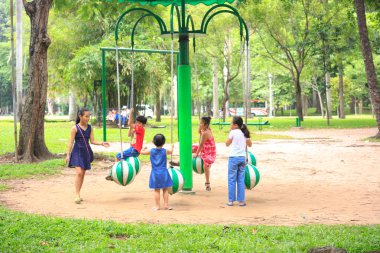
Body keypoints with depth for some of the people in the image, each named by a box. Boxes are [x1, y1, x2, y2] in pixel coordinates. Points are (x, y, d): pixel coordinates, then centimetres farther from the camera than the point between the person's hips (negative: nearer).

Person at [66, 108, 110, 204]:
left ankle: (78, 194, 19)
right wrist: (68, 154, -8)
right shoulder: (75, 128, -6)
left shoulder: (90, 128, 7)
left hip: (86, 152, 5)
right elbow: (70, 142, -5)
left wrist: (102, 143, -8)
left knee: (83, 174, 9)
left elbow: (92, 141, 7)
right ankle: (77, 195, -16)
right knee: (79, 172, -17)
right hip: (77, 152, -5)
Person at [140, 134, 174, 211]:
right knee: (165, 190, 8)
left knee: (156, 190, 5)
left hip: (155, 173, 1)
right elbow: (171, 151, 17)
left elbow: (142, 152, 8)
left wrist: (144, 148, 29)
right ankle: (166, 205, 10)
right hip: (163, 173, -1)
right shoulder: (165, 151, -5)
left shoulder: (151, 151, -4)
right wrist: (171, 146, 37)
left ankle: (157, 206, 9)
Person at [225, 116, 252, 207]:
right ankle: (241, 201, 7)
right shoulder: (245, 133, 7)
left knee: (232, 180, 3)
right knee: (241, 180, 8)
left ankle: (231, 200, 4)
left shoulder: (233, 132, -8)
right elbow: (250, 144, 15)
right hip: (242, 158, 5)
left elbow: (227, 144, 1)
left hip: (233, 157, -5)